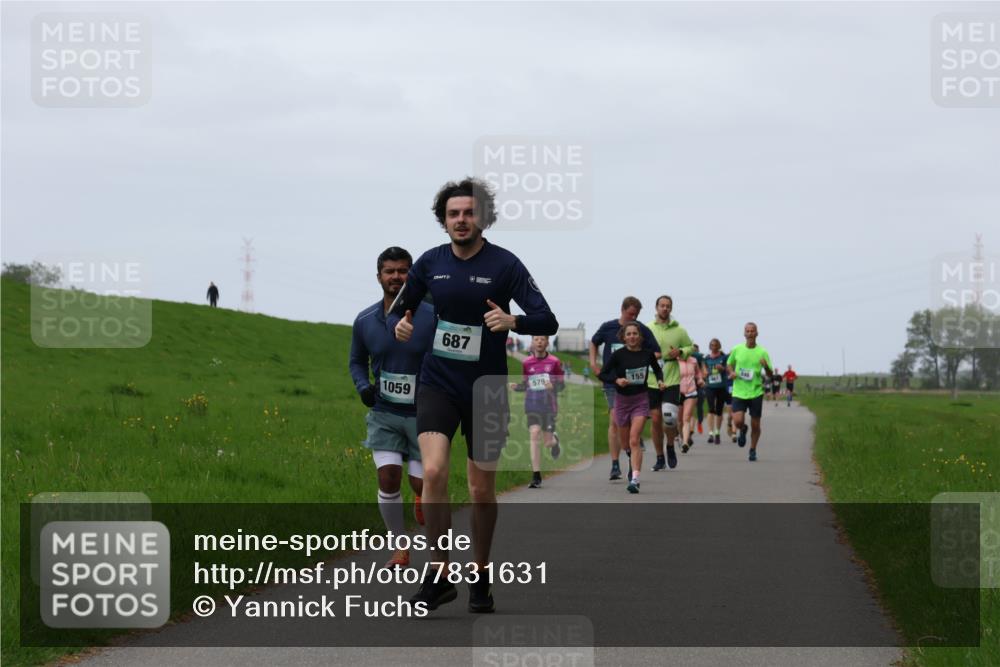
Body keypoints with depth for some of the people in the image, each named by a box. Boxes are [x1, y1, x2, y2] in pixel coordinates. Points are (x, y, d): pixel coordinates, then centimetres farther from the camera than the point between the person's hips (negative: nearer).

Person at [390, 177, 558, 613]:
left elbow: (547, 321, -10)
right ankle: (439, 574, -12)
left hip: (486, 389, -1)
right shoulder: (430, 263, 2)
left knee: (482, 488, 7)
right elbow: (400, 310, 14)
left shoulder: (504, 264, -8)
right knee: (434, 472, -19)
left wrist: (513, 321, -31)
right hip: (438, 382, 1)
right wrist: (400, 324, -10)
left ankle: (479, 576, 25)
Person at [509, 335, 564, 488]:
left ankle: (554, 439, 43)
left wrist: (553, 386, -19)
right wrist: (516, 386, -8)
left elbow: (562, 384, 2)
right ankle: (536, 476, -12)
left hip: (549, 405, -1)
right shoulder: (526, 363, 4)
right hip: (532, 405, 1)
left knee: (548, 442, 2)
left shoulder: (554, 362, -2)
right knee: (534, 434, -15)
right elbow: (525, 384, 13)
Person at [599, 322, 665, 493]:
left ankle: (635, 479, -20)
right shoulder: (618, 355, -8)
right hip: (622, 400, 1)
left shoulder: (647, 354, -3)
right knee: (625, 444, 15)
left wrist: (660, 380, -2)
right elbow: (602, 374, -4)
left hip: (641, 400, -1)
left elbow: (657, 369, 17)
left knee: (634, 441, -16)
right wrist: (616, 380, -21)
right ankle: (633, 461, 49)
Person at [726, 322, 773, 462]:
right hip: (739, 392, 0)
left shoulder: (762, 352, -2)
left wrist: (766, 366, -21)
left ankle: (753, 450, 25)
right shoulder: (737, 350, 2)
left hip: (756, 392, 0)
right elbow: (729, 364, 19)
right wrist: (731, 372, -3)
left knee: (755, 425, 3)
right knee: (738, 421, -15)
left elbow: (770, 375, 1)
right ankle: (743, 430, 23)